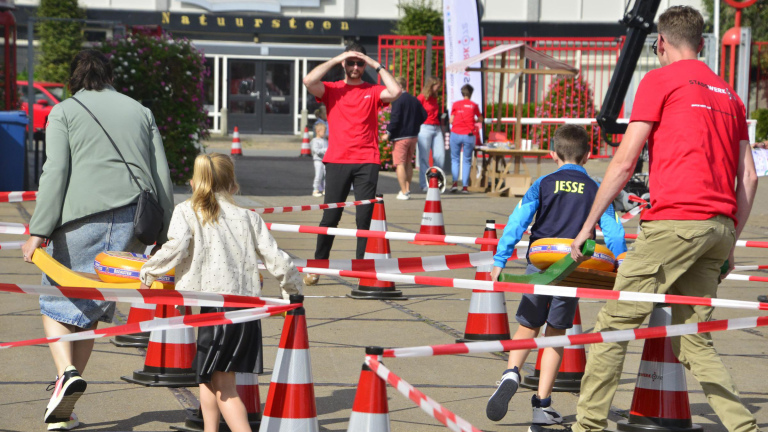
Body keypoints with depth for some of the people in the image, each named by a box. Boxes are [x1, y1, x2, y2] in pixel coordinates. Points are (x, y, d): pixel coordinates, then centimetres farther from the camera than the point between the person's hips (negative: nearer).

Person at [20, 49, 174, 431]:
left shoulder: (64, 112, 8)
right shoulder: (139, 111, 20)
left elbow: (56, 172, -5)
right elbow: (162, 176, 16)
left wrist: (39, 231, -7)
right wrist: (164, 235, 18)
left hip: (82, 216, -4)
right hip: (133, 219, 4)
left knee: (56, 300, 9)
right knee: (91, 306, 11)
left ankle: (66, 371, -19)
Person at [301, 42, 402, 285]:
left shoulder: (373, 92, 10)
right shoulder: (331, 90, 10)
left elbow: (395, 92, -8)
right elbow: (308, 81, -8)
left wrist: (376, 66, -2)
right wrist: (335, 60, -4)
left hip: (366, 162, 0)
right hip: (337, 161, 0)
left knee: (365, 218, -3)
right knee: (330, 217, -1)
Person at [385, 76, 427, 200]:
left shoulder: (398, 100, -13)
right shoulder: (414, 100, 9)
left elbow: (395, 119, -19)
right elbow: (424, 115, 11)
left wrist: (388, 133, -10)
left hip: (400, 137, -7)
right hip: (413, 136, 7)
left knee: (400, 164, -4)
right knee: (408, 163, 17)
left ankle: (404, 192, -8)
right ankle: (407, 189, 20)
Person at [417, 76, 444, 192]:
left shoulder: (434, 98, 17)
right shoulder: (421, 98, -5)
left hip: (436, 129, 7)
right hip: (425, 128, -7)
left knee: (440, 156, 0)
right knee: (424, 157, -3)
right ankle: (424, 185, 1)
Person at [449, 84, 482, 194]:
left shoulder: (456, 104, 3)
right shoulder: (473, 105, 3)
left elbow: (451, 121, 4)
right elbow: (480, 119, 16)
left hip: (456, 134, 0)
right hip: (469, 135, 0)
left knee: (455, 159, 10)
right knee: (467, 161, 6)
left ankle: (455, 182, -8)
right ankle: (465, 186, 1)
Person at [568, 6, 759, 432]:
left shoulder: (659, 81, 3)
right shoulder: (728, 93, 22)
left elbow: (624, 161, -2)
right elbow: (748, 178, 17)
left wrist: (589, 225, 2)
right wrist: (730, 241, 21)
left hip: (674, 219, -7)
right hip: (719, 225, 7)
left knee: (614, 322, 0)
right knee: (693, 340, 11)